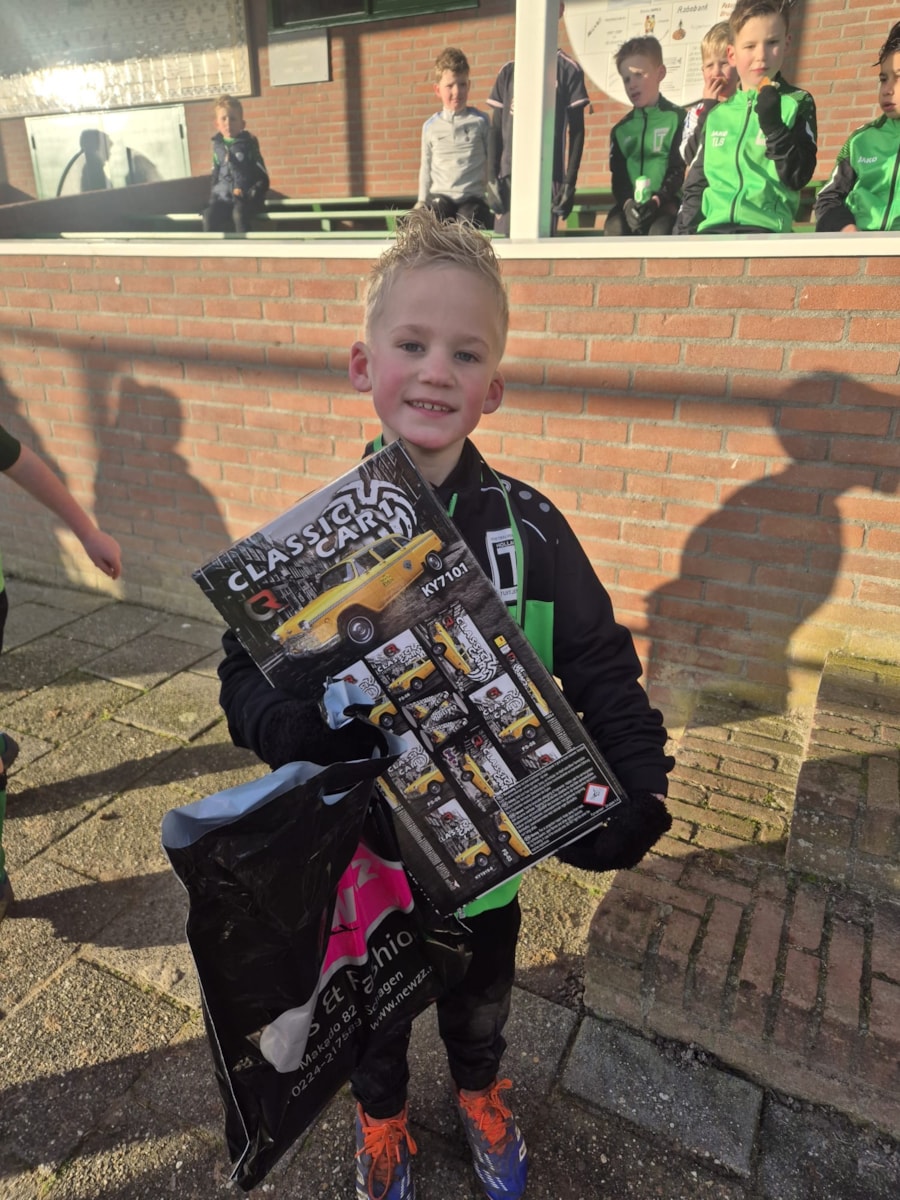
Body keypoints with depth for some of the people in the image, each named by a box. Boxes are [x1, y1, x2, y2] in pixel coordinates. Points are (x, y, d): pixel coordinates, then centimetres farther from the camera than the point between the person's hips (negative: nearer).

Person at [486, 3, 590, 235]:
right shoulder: (508, 72, 13)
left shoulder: (568, 70, 6)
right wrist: (492, 177, 2)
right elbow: (495, 129, 13)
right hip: (509, 176, 3)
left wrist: (570, 181, -3)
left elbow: (576, 130, 5)